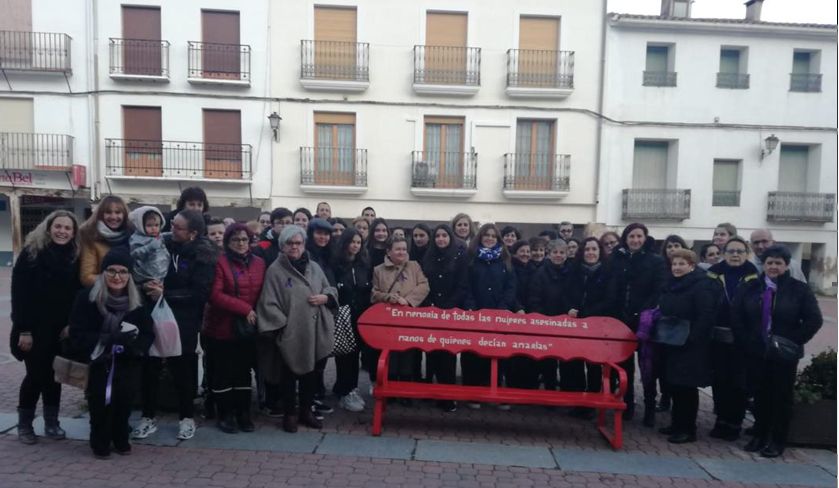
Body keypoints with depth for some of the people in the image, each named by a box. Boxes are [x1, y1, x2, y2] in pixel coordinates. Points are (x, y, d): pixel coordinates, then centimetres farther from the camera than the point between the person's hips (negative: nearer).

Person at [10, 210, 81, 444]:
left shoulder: (75, 257, 2)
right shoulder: (31, 252, -9)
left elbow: (76, 294, 3)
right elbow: (19, 292, -11)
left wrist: (71, 324, -6)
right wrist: (24, 329, -15)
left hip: (60, 328, 3)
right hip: (33, 327, -3)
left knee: (54, 375, 9)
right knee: (36, 374, 0)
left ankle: (51, 422, 20)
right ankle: (24, 424, 18)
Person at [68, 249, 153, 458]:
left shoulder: (137, 300, -3)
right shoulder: (87, 297, -11)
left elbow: (147, 334, -3)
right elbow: (78, 335, -15)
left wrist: (133, 342, -26)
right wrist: (109, 338, -28)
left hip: (126, 364, 2)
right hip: (97, 363, -2)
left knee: (123, 400, -2)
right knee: (100, 403, -6)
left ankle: (121, 439, 24)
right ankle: (100, 443, 20)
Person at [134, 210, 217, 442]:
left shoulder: (203, 256, -9)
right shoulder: (162, 244, 1)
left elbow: (199, 293, -15)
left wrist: (165, 294, -19)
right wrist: (146, 285, -12)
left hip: (183, 321, -3)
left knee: (182, 369, 6)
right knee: (149, 367, 7)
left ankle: (186, 417, 24)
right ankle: (148, 417, 24)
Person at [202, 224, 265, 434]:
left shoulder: (259, 263, 7)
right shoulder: (220, 262, -9)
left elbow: (263, 294, 10)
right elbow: (215, 295, -18)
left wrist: (257, 315, -4)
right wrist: (245, 309, -20)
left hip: (247, 328, 4)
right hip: (221, 328, -4)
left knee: (244, 372, 12)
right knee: (223, 373, 6)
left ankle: (243, 413, 23)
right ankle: (225, 415, 19)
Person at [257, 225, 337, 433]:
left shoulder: (314, 267, 10)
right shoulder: (275, 270, -6)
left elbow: (331, 289, 17)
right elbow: (269, 303, -10)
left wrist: (325, 297, -5)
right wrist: (283, 325, -16)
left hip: (313, 331, 5)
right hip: (289, 332, -5)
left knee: (310, 372, 14)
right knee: (290, 374, 7)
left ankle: (306, 411, 30)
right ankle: (290, 414, 23)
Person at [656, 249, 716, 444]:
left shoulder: (702, 286, -12)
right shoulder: (671, 285, 13)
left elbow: (705, 317, -20)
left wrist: (689, 338, -25)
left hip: (690, 347, -8)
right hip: (670, 345, 8)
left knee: (686, 388, -1)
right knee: (673, 386, 13)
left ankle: (688, 430, 10)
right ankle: (677, 424, 25)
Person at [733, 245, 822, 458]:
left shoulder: (799, 289, -3)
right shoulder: (750, 287, 3)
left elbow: (814, 320, -4)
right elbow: (736, 316, 5)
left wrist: (794, 341, -9)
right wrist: (745, 342, -3)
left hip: (785, 354, -2)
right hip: (756, 353, 2)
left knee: (782, 396, 8)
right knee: (760, 395, 11)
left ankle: (777, 440, 19)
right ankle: (759, 435, 24)